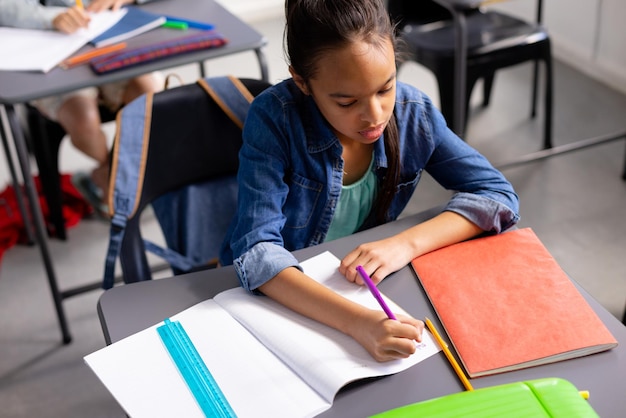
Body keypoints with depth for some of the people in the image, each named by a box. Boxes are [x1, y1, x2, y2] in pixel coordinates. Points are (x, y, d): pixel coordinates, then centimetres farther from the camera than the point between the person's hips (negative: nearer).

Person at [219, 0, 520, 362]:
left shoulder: (413, 113, -12)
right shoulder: (274, 119, -23)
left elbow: (498, 195, -10)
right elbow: (256, 251, -29)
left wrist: (407, 243, -25)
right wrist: (355, 320, -43)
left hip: (367, 288, 3)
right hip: (281, 296, -2)